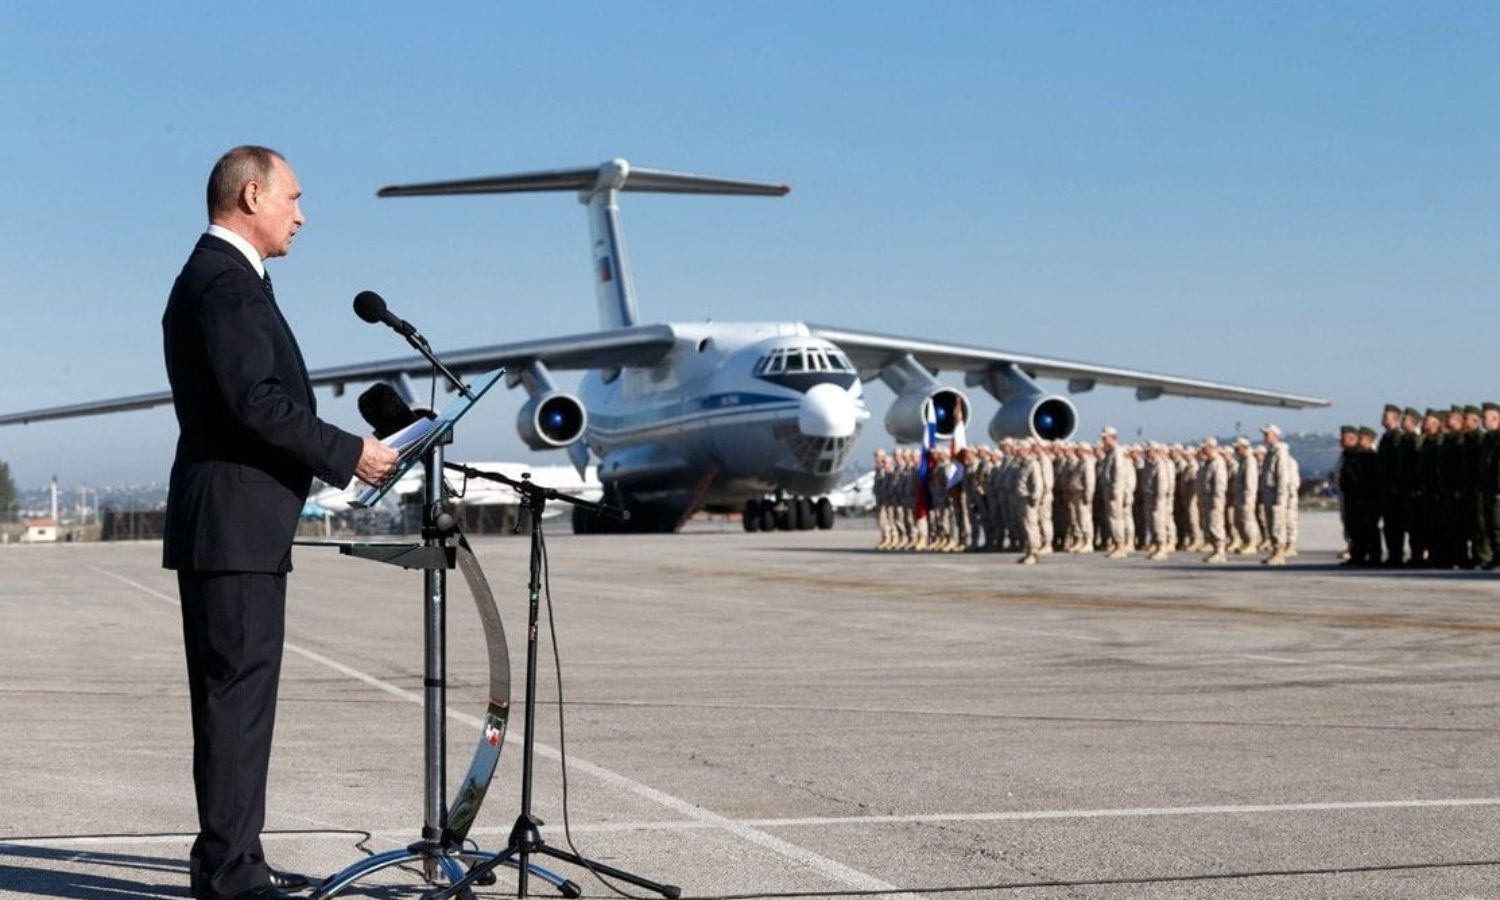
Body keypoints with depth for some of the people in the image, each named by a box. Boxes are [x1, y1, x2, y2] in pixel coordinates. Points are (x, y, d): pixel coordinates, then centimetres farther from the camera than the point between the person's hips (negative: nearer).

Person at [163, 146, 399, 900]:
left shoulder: (216, 276, 21)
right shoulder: (226, 280, -13)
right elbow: (253, 399, -21)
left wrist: (331, 455, 15)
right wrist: (349, 454, -15)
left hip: (233, 525, 11)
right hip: (235, 525, -11)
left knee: (236, 694, 12)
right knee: (239, 691, -9)